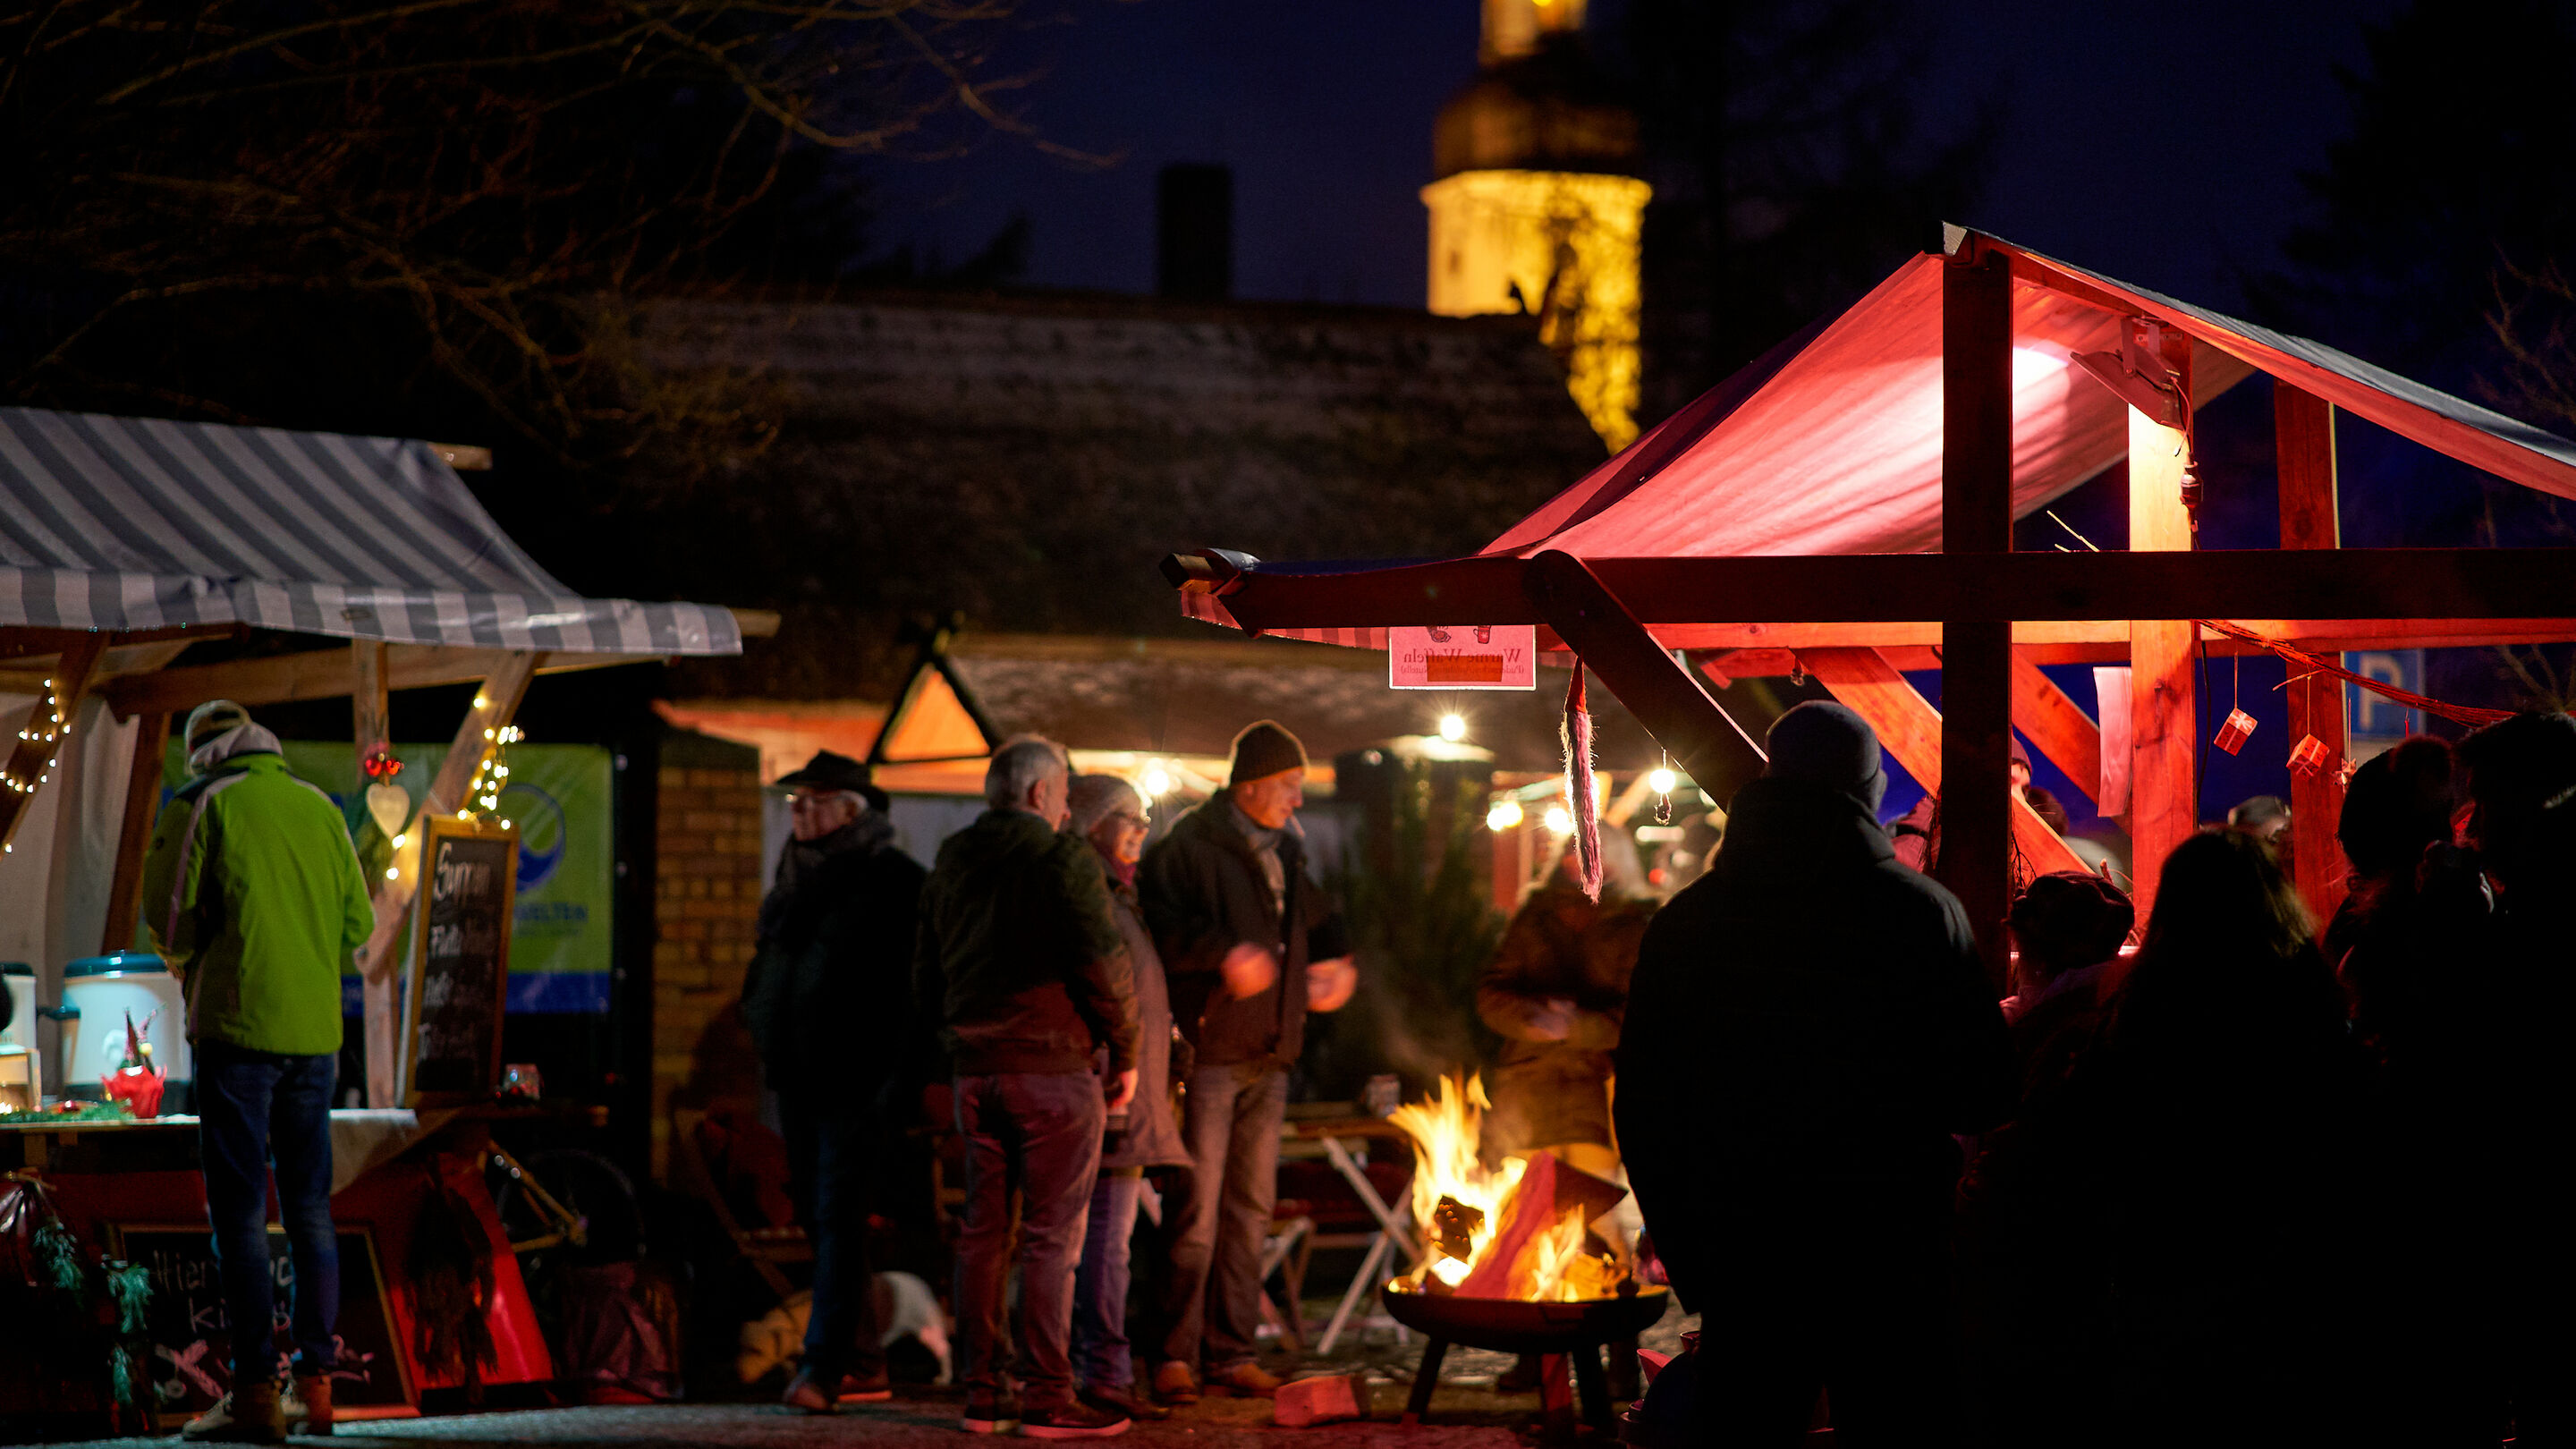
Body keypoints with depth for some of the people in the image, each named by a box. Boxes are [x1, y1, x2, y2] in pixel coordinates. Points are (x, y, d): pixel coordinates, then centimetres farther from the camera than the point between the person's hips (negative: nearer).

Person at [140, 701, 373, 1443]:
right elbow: (357, 925, 13)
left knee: (240, 1211, -4)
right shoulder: (321, 810, 11)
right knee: (309, 1208, 11)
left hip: (237, 1028, -5)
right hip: (315, 1033, 5)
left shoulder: (202, 805, -2)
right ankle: (316, 1384, 11)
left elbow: (168, 918, -3)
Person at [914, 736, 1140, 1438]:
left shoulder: (949, 865, 14)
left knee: (984, 1231, 11)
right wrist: (1125, 1054, -3)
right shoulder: (1062, 859, -8)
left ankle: (984, 1391, 13)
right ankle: (1046, 1398, -5)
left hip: (974, 1067, 7)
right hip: (1051, 1065, -7)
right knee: (1053, 1234, -4)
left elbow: (925, 976, 19)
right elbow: (1101, 963, -13)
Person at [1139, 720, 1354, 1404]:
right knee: (1196, 1211, -8)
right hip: (1209, 1054, -7)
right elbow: (1158, 924, -20)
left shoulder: (1288, 852, 16)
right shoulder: (1191, 844, -8)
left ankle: (1231, 1352, 15)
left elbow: (1319, 922, 29)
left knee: (1250, 1209, 9)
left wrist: (1338, 964, 9)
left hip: (1268, 1059, 7)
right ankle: (1174, 1353, -2)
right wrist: (1222, 952, -29)